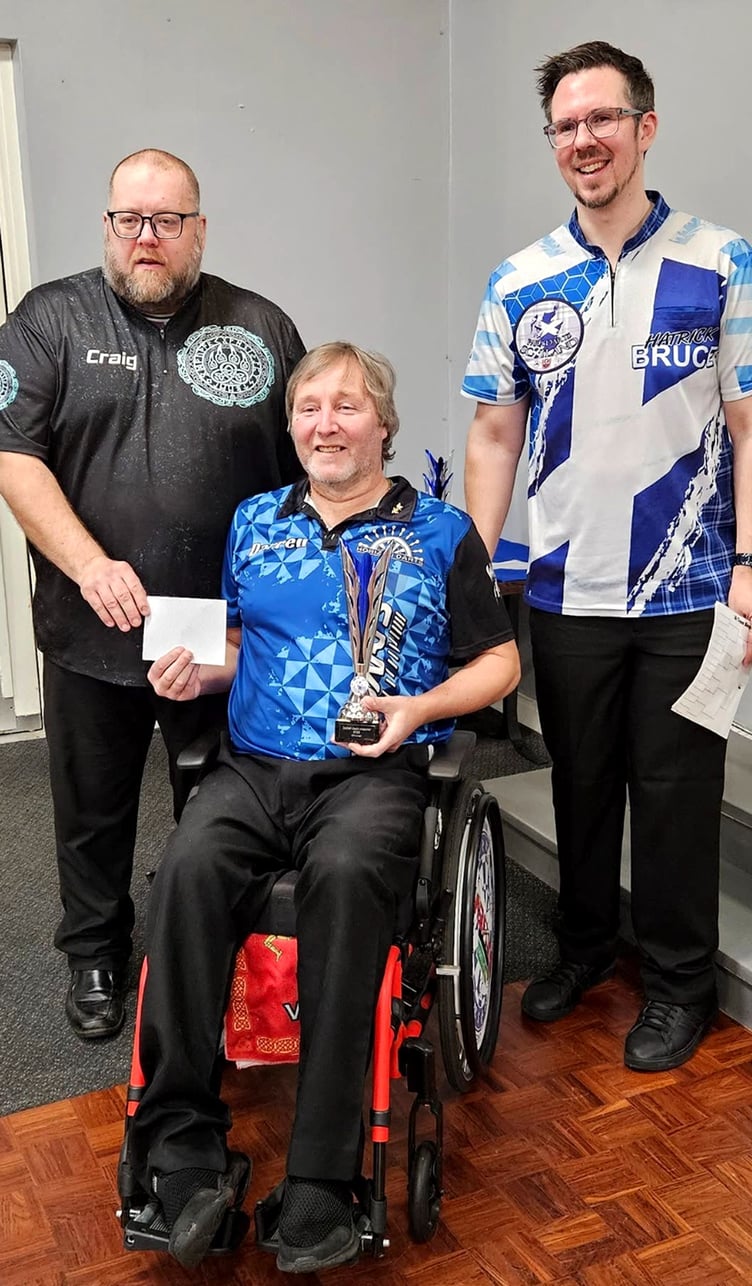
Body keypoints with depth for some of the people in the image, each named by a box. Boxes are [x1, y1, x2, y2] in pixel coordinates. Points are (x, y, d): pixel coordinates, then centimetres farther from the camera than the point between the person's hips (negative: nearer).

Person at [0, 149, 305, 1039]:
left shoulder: (261, 328, 6)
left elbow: (310, 471, 7)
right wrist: (90, 565, -21)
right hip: (92, 632, 0)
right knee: (93, 808, 15)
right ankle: (95, 956, 36)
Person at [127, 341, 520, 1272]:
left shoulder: (439, 531, 11)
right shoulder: (254, 523, 20)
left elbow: (499, 663, 12)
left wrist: (421, 705, -6)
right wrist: (198, 671, 4)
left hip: (372, 773, -2)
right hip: (250, 768, 3)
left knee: (346, 873, -36)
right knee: (188, 865, -30)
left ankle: (320, 1182, -28)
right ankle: (183, 1148, -22)